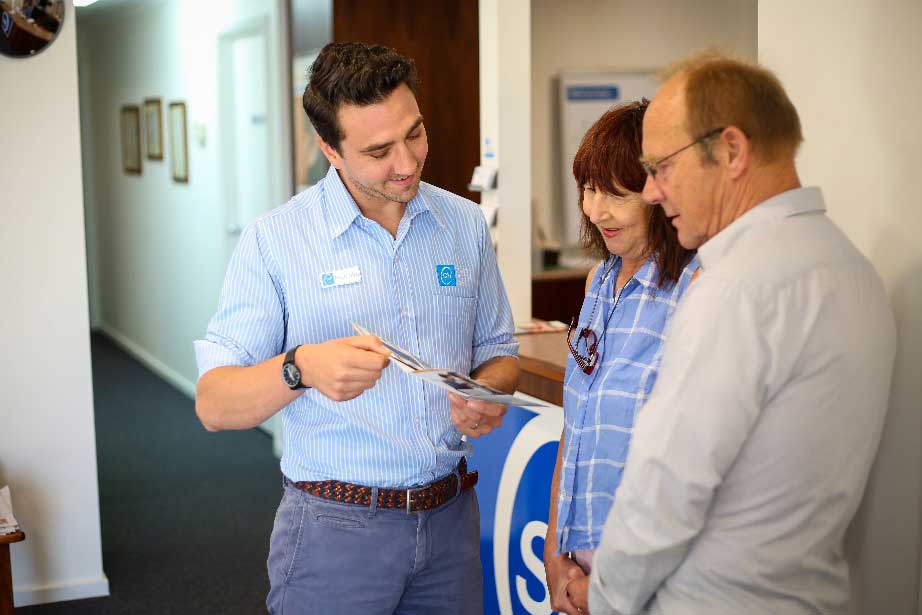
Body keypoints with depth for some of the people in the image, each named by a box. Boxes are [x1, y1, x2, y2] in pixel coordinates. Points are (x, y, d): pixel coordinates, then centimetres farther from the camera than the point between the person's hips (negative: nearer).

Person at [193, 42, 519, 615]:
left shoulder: (466, 224, 3)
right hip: (336, 526, -3)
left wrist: (487, 393, -10)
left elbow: (498, 352, 14)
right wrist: (300, 368, -32)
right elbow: (213, 405, -13)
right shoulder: (274, 240, -9)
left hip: (451, 518, 4)